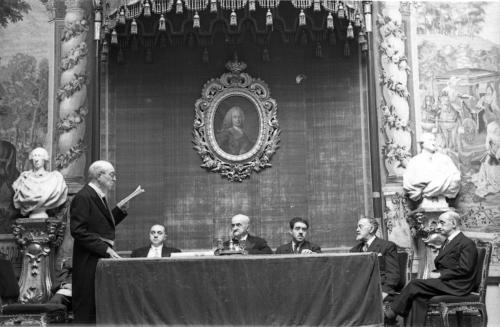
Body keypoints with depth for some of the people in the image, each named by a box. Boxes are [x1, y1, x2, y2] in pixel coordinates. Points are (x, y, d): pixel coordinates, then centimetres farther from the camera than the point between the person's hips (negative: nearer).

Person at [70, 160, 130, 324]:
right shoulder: (83, 198, -13)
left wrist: (120, 211, 11)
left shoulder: (99, 197, 17)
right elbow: (78, 230, -20)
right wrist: (105, 248, -21)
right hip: (90, 263, -9)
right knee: (87, 312, -4)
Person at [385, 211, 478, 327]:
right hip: (445, 282, 8)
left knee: (415, 284, -19)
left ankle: (390, 314, -12)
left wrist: (440, 274, -16)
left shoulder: (467, 243, -6)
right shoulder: (447, 242, 23)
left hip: (457, 286, -8)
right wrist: (434, 274, 1)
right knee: (419, 295, -19)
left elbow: (464, 269, -17)